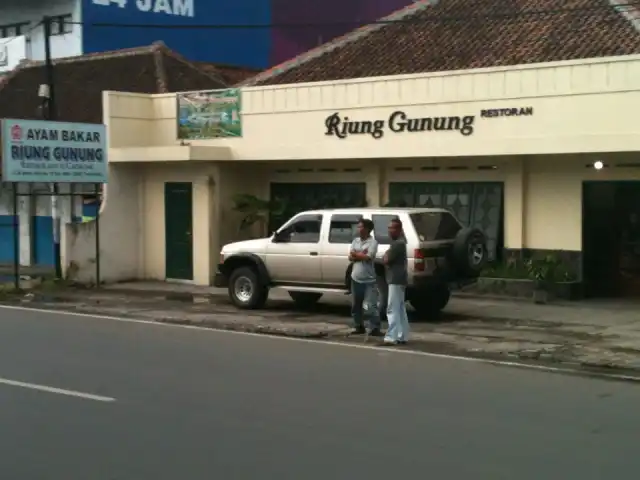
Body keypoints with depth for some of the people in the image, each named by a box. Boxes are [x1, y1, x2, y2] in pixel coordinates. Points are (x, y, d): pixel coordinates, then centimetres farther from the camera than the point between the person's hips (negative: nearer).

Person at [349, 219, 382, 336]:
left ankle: (374, 329, -6)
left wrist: (356, 254, -5)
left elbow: (368, 257, -20)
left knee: (371, 306, -9)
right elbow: (350, 257, 2)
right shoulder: (355, 240, 10)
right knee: (355, 305, 14)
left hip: (369, 280, -6)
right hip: (356, 278, 7)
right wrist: (362, 254, -14)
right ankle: (359, 327, 25)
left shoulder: (372, 242, -8)